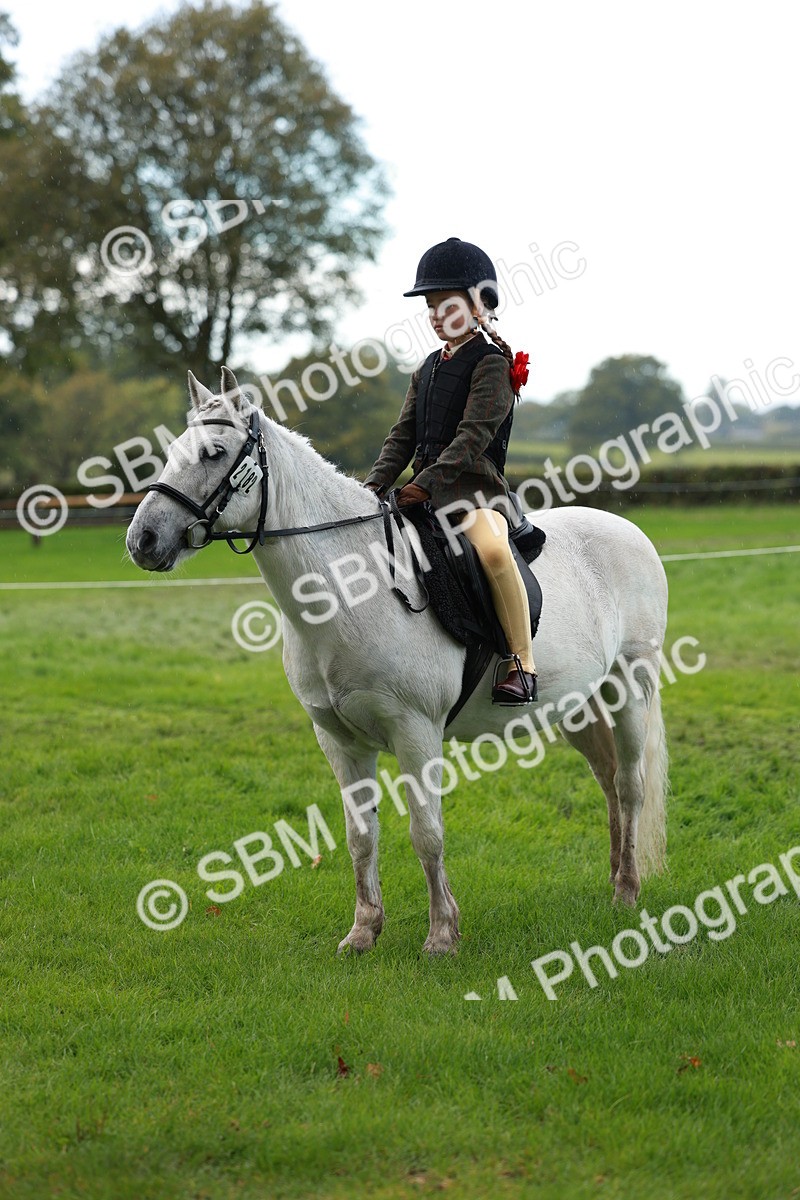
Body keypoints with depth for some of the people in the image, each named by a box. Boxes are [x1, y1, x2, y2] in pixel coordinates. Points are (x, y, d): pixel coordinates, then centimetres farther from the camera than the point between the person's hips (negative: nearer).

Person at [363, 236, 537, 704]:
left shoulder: (492, 364, -5)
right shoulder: (429, 369, 18)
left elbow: (473, 437, -16)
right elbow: (403, 436, 15)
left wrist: (427, 482, -24)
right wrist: (376, 485, -2)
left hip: (474, 484, -9)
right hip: (425, 488, 9)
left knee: (492, 548, -38)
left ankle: (523, 663, -30)